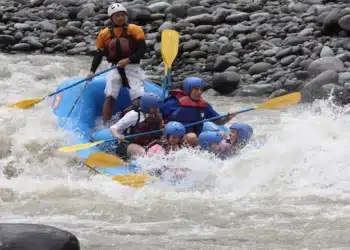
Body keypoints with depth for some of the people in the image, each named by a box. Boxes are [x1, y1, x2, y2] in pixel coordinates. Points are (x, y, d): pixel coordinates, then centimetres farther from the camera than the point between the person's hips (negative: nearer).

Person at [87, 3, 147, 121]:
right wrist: (92, 71, -3)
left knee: (138, 97, -16)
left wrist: (128, 60, -20)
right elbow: (98, 54, 11)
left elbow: (142, 50, -6)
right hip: (115, 68, 1)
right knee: (110, 96, -14)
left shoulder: (134, 30, 0)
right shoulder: (104, 34, 7)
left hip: (132, 67, -1)